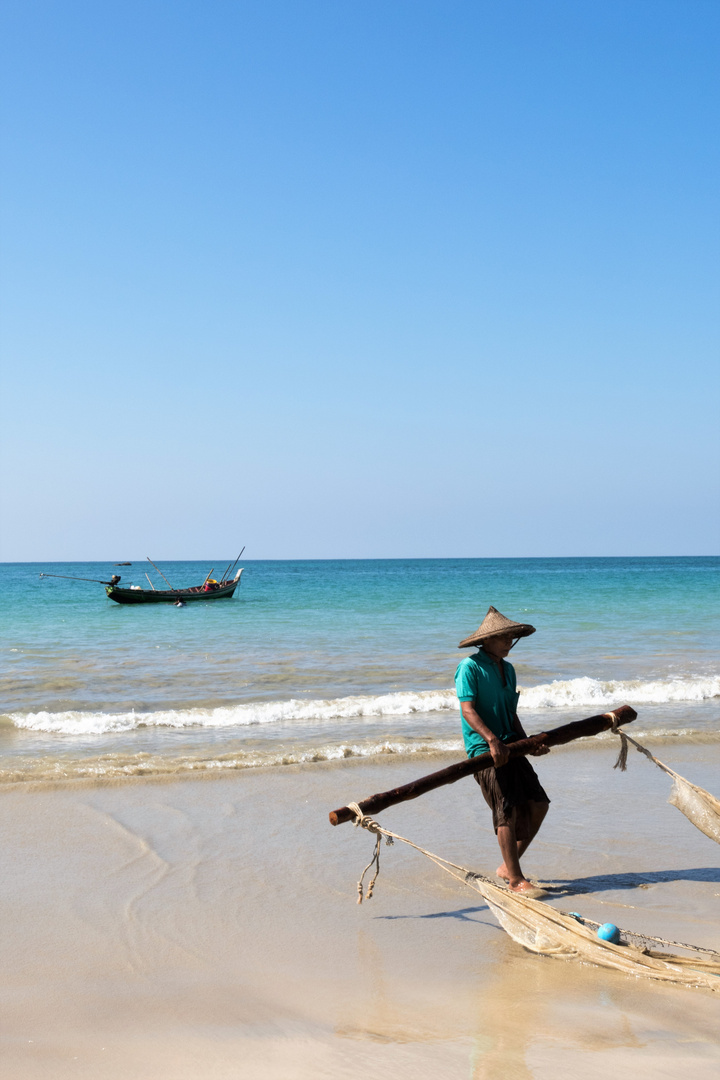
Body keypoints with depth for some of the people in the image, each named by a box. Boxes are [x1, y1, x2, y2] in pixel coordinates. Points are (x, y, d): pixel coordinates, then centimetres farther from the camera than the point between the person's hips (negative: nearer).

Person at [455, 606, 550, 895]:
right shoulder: (470, 666, -7)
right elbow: (468, 710, -16)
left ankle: (509, 866, 18)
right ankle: (516, 880, -8)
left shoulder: (508, 669, 18)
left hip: (510, 747, 8)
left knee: (537, 804, 5)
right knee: (507, 809, -14)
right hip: (484, 749, -8)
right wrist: (492, 739, -28)